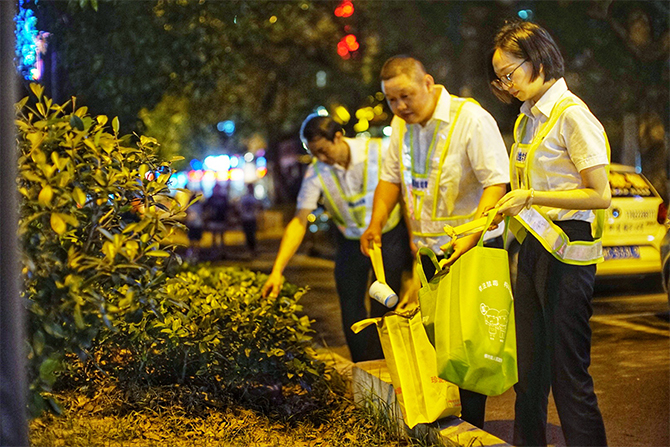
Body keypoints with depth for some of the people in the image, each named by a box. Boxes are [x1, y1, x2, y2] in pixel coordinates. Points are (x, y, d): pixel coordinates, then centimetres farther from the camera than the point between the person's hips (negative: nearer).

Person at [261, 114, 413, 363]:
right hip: (350, 242, 2)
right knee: (351, 310, 2)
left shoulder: (378, 151, -19)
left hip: (390, 236, -2)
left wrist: (413, 238, -5)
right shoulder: (316, 173, -14)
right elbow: (299, 221, -16)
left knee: (383, 310, -2)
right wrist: (277, 270, -24)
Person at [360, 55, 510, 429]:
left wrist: (472, 234, -29)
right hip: (428, 249, 6)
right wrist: (376, 223, 3)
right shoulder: (402, 125, 9)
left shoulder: (471, 118, -14)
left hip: (473, 248, -6)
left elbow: (497, 183, -18)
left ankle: (471, 428, 4)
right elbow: (391, 178, 19)